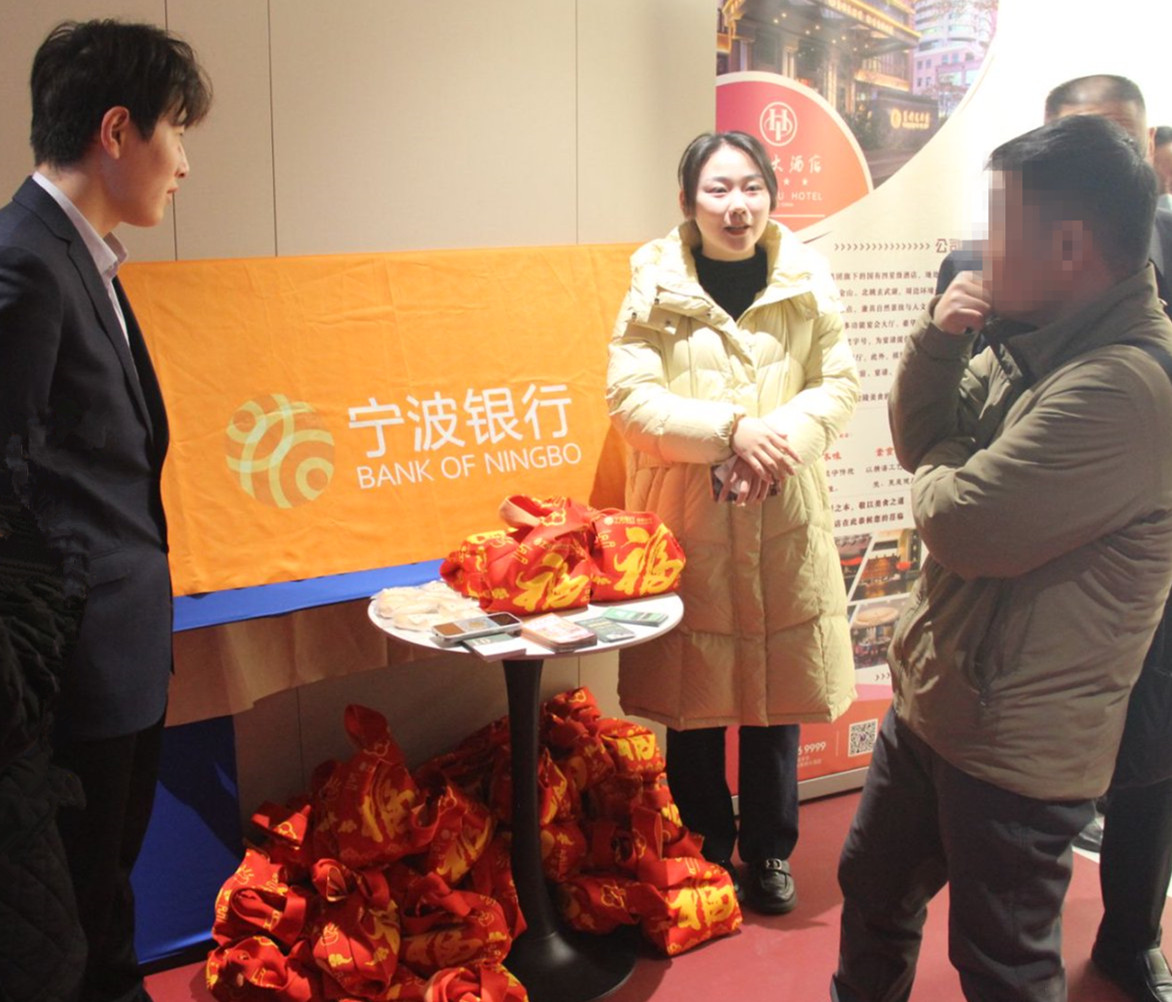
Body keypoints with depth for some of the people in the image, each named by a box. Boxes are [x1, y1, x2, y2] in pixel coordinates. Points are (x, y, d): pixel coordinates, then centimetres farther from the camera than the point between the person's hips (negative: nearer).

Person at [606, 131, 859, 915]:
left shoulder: (807, 280, 2)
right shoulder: (657, 284, -3)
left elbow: (840, 385, 3)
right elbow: (630, 396, -9)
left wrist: (779, 437, -16)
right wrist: (732, 429, -19)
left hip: (784, 522, 2)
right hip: (686, 521, -1)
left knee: (776, 699, 11)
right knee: (693, 700, 8)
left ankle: (769, 851, 30)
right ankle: (705, 851, 28)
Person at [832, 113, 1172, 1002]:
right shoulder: (1033, 343, 2)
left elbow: (962, 524, -30)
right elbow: (921, 440, 10)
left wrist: (944, 467, -8)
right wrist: (939, 342, -8)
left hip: (1015, 747, -9)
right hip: (937, 700, 9)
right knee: (873, 887, 27)